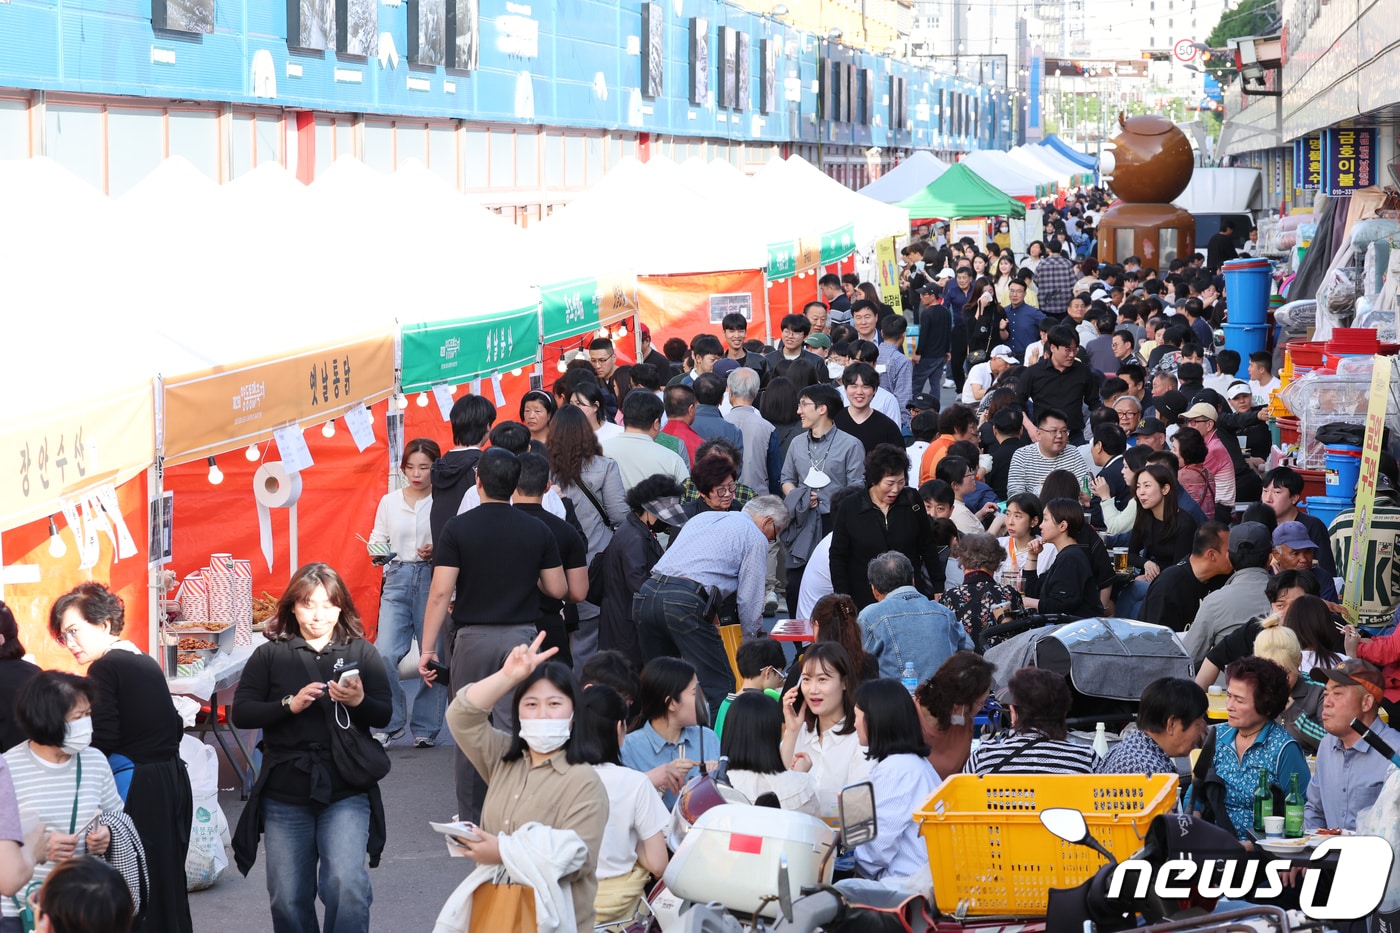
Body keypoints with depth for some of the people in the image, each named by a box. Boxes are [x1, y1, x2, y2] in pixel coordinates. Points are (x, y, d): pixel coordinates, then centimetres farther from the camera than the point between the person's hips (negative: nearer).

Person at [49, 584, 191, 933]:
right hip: (172, 781, 9)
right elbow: (174, 727, 15)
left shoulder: (105, 668, -11)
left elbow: (101, 742, -17)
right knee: (167, 884, 14)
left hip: (137, 790, -9)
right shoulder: (147, 663, 13)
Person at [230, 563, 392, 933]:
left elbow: (385, 714, -1)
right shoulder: (269, 655, 4)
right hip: (285, 795, 1)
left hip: (346, 793, -1)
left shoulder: (361, 652, 5)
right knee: (288, 899, 7)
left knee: (346, 884, -20)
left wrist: (359, 701, -21)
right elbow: (241, 712, -4)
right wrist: (289, 705, -18)